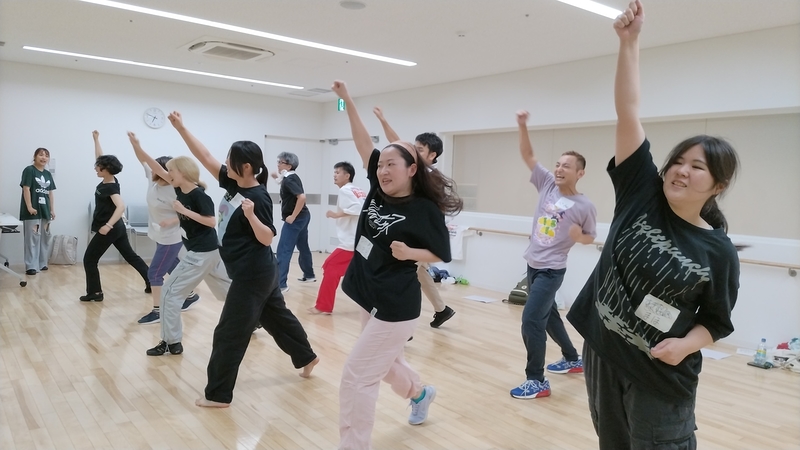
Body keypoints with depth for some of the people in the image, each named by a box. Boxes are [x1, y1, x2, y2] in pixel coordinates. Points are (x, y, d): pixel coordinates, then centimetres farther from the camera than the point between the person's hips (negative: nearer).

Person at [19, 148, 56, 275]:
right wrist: (29, 207, -17)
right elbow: (26, 189, -11)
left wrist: (53, 209, 9)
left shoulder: (48, 174, 14)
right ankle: (31, 266, -3)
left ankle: (42, 263, 21)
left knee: (45, 238, 11)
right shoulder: (29, 170, -5)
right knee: (32, 238, -6)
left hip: (45, 210, 7)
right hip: (33, 210, -7)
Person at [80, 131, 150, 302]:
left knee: (89, 259, 3)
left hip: (109, 229, -9)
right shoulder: (107, 181, 4)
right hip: (117, 227, 9)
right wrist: (96, 140, 20)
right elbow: (101, 158, 16)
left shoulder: (110, 188, -20)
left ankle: (95, 293, 7)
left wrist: (108, 226, -40)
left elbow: (121, 206, -34)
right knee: (131, 256, 12)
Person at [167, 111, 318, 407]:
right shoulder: (233, 184, 3)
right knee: (276, 315, 23)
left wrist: (250, 215, -36)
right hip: (258, 272, 9)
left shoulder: (258, 197, -20)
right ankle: (306, 357, 41)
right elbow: (205, 157, 5)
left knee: (230, 333, 0)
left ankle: (218, 394, 12)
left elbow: (267, 238, -20)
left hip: (253, 274, -9)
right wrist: (181, 128, 4)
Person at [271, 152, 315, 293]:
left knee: (283, 250, -9)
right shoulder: (292, 177, 9)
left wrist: (292, 216, -25)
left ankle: (280, 284, -11)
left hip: (295, 219, -10)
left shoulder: (289, 180, -17)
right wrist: (278, 177, 14)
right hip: (302, 217, 10)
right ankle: (309, 275, 35)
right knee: (303, 246, 21)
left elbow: (302, 197, -30)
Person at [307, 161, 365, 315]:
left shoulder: (345, 190, -8)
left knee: (331, 268, -7)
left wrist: (336, 214, -17)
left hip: (352, 241, -10)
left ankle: (323, 306, -7)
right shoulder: (359, 191, 18)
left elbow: (357, 209, -23)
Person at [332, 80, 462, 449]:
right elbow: (363, 143, 1)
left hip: (395, 307, -8)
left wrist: (408, 253, -23)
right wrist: (347, 102, -2)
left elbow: (442, 254, -6)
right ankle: (420, 393, 56)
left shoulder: (425, 210, -15)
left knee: (356, 377, -6)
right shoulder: (378, 191, 0)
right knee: (386, 364, 27)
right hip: (369, 299, 8)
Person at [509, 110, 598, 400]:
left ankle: (537, 381, -3)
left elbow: (590, 237, 1)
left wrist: (579, 236, -21)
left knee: (531, 320, -14)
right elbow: (528, 155, -4)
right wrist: (522, 126, -17)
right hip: (533, 264, 7)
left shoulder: (584, 207, -12)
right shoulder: (547, 184, -1)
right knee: (548, 315, 20)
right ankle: (572, 359, 41)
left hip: (552, 270, -6)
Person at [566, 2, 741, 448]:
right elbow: (628, 113, -12)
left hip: (661, 376, -3)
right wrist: (630, 41, -16)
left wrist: (686, 344, -19)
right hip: (602, 351, 3)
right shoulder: (642, 194, -7)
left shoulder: (719, 251, -10)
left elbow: (716, 321, 1)